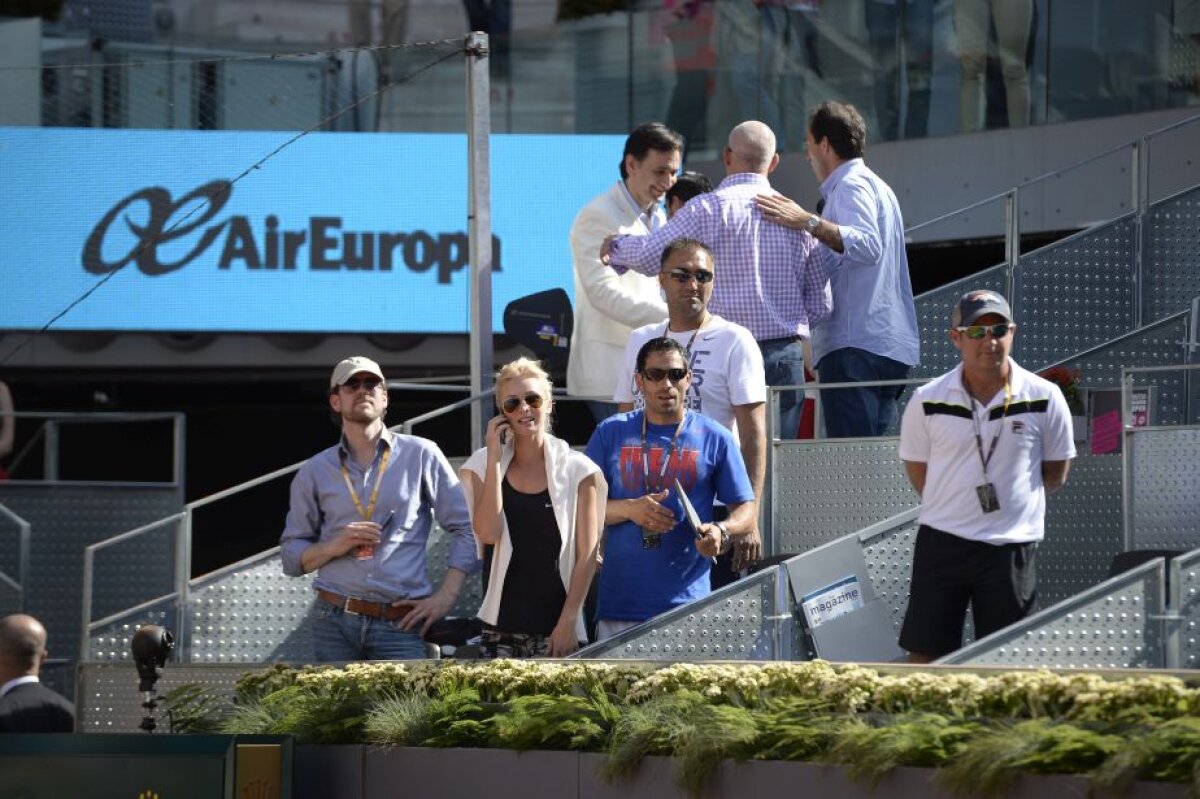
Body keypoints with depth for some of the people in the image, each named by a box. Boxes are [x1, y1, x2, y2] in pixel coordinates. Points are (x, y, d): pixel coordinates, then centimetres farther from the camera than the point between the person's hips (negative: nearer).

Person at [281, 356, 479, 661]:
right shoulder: (315, 471, 14)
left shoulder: (422, 456, 8)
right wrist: (335, 547, -6)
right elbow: (291, 556, 14)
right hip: (334, 622, 2)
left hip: (401, 625, -2)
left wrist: (445, 596, -4)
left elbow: (467, 530, 6)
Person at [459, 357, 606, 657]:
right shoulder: (484, 466, 8)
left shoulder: (576, 470, 2)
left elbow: (586, 554, 1)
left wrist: (568, 621, -7)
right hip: (500, 628, 1)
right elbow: (488, 534, -8)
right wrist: (495, 458, -6)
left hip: (554, 628, -1)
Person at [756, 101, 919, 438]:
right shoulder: (875, 186, 27)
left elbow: (868, 246, -26)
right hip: (892, 348, 10)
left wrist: (808, 222, -31)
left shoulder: (851, 187, -6)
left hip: (855, 347, -10)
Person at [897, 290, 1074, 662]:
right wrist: (953, 506, 6)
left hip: (1011, 547, -1)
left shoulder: (1044, 398, -4)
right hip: (942, 542, 1)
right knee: (924, 656, 0)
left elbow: (1055, 473, 7)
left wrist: (1006, 499, 5)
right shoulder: (928, 401, -3)